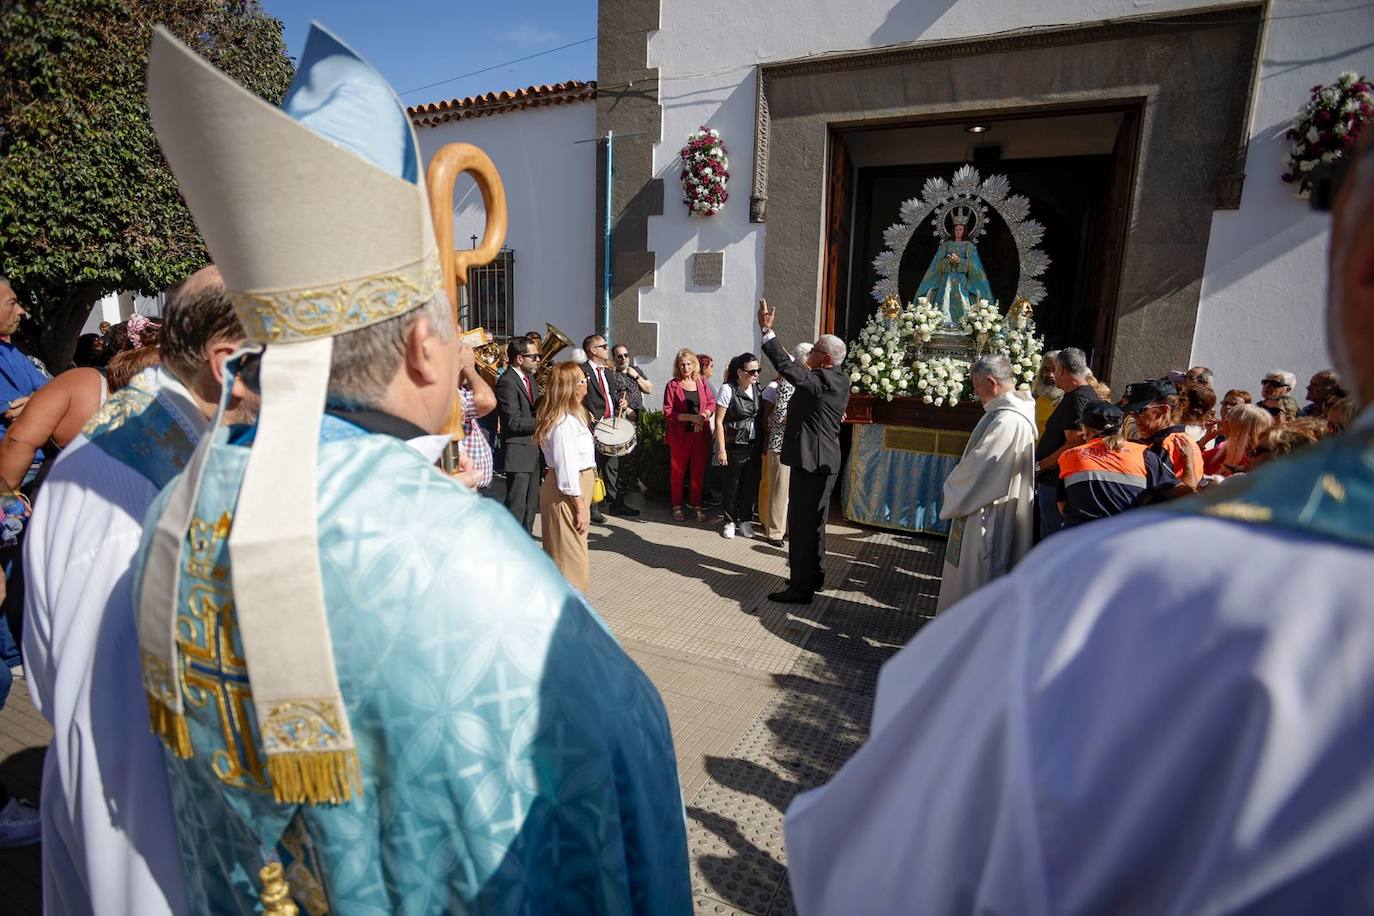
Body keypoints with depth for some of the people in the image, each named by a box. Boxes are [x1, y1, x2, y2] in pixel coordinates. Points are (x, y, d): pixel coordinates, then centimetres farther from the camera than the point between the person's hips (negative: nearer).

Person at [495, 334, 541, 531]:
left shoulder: (530, 378, 12)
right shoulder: (506, 382, -17)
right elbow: (515, 422, -22)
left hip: (534, 449, 9)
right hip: (518, 451, -9)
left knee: (531, 503, 17)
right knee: (516, 506, -4)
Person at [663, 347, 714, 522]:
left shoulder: (702, 382, 7)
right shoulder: (672, 385, -2)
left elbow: (712, 402, 13)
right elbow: (667, 413, -7)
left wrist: (705, 414, -9)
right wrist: (690, 417, -17)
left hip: (701, 434, 3)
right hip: (680, 435, -2)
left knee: (699, 471, 7)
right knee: (678, 471, 6)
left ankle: (696, 505, 20)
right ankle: (677, 506, 18)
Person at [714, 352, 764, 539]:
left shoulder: (756, 388, 3)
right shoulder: (728, 389, -12)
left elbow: (762, 416, 11)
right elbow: (719, 421, -11)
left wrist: (763, 443, 4)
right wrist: (722, 449, -13)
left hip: (755, 446, 4)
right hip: (735, 446, -4)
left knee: (750, 485, 9)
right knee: (731, 485, 6)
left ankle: (745, 520, 24)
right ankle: (730, 521, 21)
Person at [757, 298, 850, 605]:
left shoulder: (821, 381, -18)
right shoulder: (840, 381, 11)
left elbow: (786, 366, -24)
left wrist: (767, 330, -18)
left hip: (811, 462, -10)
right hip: (823, 461, 10)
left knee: (802, 523, -4)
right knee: (813, 521, 19)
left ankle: (801, 587, 2)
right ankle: (814, 576, 31)